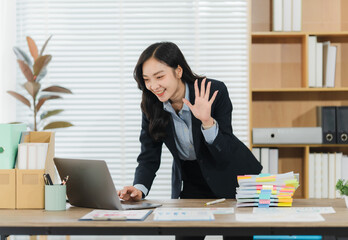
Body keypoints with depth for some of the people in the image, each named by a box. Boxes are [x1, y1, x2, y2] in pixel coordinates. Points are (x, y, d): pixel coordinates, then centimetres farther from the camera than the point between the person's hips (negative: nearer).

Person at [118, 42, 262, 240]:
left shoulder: (214, 91, -25)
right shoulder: (152, 105, -13)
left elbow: (225, 155, -25)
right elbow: (148, 158, -10)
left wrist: (207, 121, -41)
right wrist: (139, 189, -29)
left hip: (231, 178, -3)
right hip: (191, 184, 3)